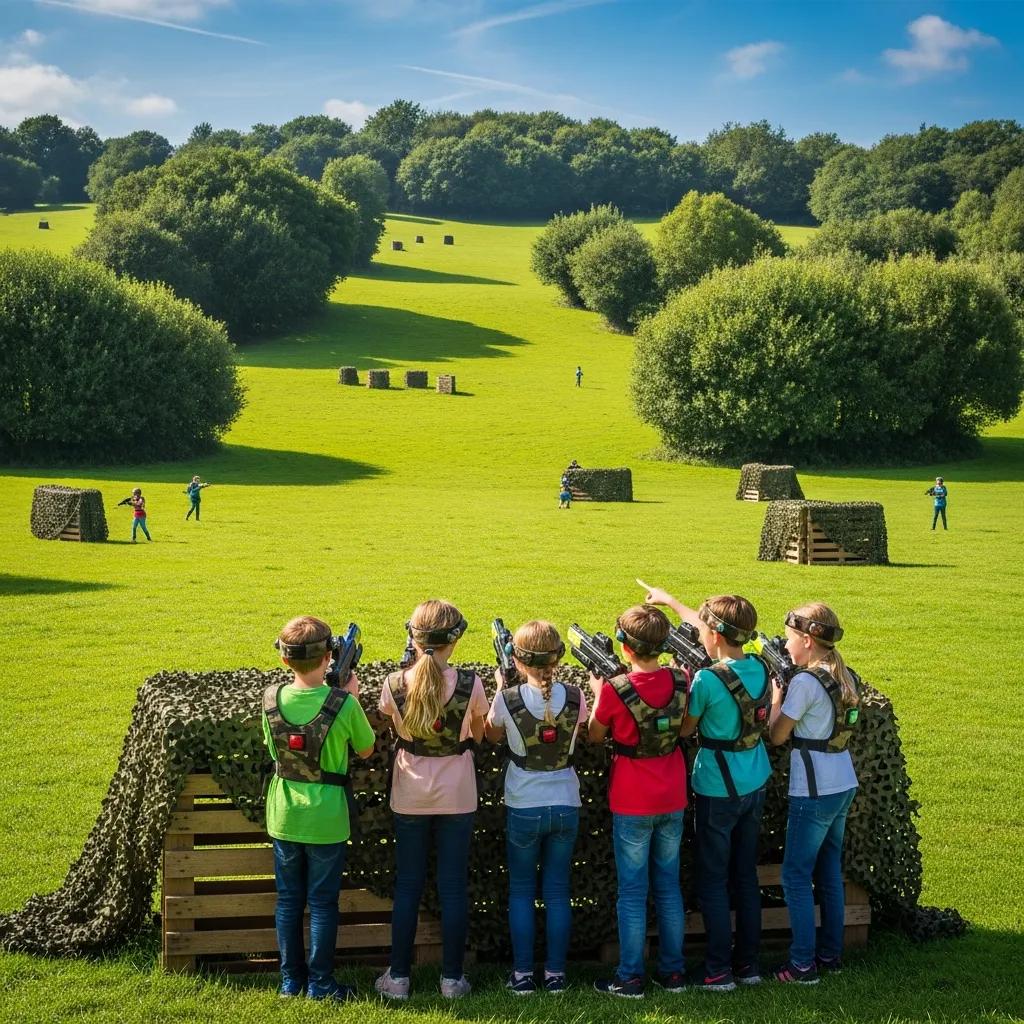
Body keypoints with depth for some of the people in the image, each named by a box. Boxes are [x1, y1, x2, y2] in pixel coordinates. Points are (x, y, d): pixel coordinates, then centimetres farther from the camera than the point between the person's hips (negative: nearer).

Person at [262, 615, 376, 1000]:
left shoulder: (272, 698, -9)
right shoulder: (343, 703, -18)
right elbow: (365, 749, -2)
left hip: (284, 816, 3)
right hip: (325, 819, -3)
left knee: (288, 899, 15)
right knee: (322, 903, 9)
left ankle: (290, 979, 23)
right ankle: (320, 983, 15)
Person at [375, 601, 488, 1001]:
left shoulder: (393, 685, -13)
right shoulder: (469, 684, -15)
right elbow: (479, 735, -1)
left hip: (410, 796, 1)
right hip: (456, 797, -1)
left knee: (407, 885, 11)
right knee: (453, 886, 8)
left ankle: (399, 977, 16)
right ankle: (452, 978, 14)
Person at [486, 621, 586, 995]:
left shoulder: (507, 700, -15)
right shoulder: (574, 697, -8)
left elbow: (492, 736, 6)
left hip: (523, 809, -2)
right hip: (565, 806, 2)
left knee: (521, 891, 12)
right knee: (557, 891, 12)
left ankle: (522, 975, 12)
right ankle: (555, 973, 16)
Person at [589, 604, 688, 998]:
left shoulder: (614, 690, -20)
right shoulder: (679, 681, -6)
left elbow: (594, 735, -3)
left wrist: (598, 690, 8)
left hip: (632, 804, -4)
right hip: (672, 801, 4)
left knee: (632, 892, 4)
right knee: (669, 887, 15)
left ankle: (630, 978, 9)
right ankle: (673, 972, 21)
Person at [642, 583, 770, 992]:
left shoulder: (708, 679, -22)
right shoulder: (759, 667, -1)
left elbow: (685, 728, -9)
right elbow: (714, 630, 13)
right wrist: (669, 600, 22)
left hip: (718, 790, -7)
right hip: (754, 786, 7)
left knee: (713, 882, 4)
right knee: (746, 875, 15)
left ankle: (719, 971, 7)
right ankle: (749, 963, 21)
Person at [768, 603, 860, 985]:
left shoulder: (805, 682, -17)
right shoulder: (846, 678, 8)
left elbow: (777, 735, -11)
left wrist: (776, 691, 0)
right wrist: (787, 690, 8)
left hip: (814, 792, -9)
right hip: (844, 785, 9)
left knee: (796, 876, -1)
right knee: (830, 871, 17)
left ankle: (803, 964, 0)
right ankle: (831, 954, 24)